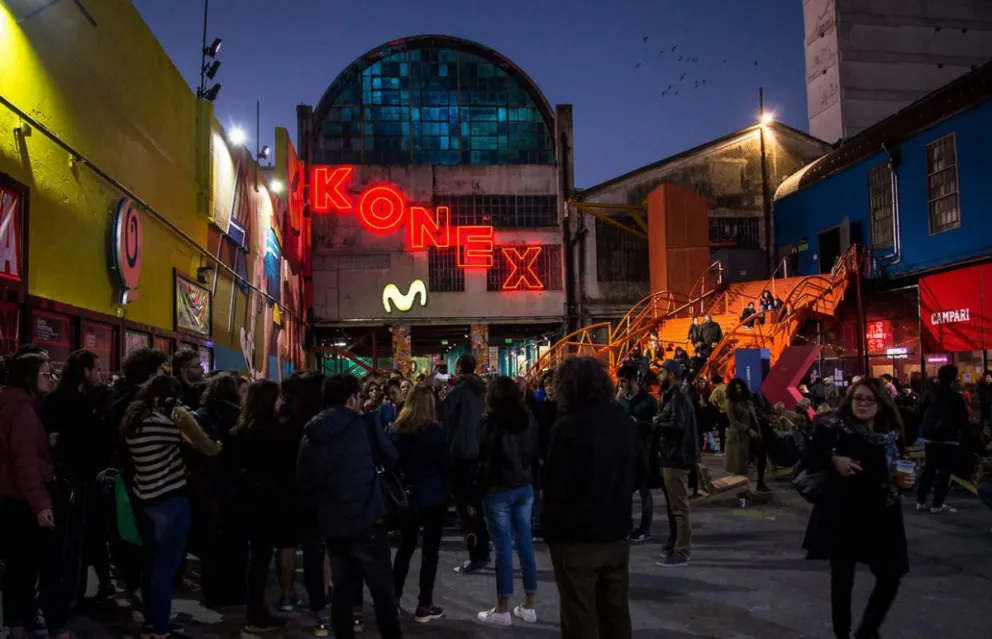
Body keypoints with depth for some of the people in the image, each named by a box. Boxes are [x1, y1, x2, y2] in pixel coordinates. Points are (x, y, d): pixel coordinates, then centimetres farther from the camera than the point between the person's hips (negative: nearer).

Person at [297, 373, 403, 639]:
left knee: (343, 587, 16)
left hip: (330, 524, 5)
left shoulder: (310, 434, 4)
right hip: (365, 521, -5)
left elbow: (303, 482, 10)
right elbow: (392, 459, 2)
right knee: (382, 589, 4)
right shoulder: (364, 425, -9)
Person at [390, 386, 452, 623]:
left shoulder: (397, 430, 0)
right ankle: (424, 605, 6)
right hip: (434, 496, -5)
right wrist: (448, 487, 7)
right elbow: (447, 464, -11)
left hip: (408, 495, 5)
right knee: (430, 550, 3)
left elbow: (393, 462, 8)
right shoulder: (434, 431, -14)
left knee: (405, 546, 17)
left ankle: (393, 597, 22)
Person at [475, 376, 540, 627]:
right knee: (525, 544, 10)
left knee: (503, 548, 0)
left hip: (498, 490, -5)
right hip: (525, 489, 5)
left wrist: (479, 489, -6)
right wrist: (532, 481, 15)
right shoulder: (530, 419, 5)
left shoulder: (491, 421, -12)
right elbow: (536, 454, 9)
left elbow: (485, 458, -12)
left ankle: (502, 610, 8)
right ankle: (529, 606, 17)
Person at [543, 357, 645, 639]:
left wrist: (550, 529, -3)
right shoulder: (624, 420, 1)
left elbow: (555, 486, -17)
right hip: (616, 532, 6)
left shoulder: (568, 427, -17)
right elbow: (641, 473, 9)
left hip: (576, 536, -6)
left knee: (580, 616, 5)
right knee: (616, 611, 16)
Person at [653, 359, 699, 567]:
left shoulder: (678, 398, -16)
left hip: (677, 459, -11)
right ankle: (674, 543, 29)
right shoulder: (672, 397, 18)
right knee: (672, 505, 18)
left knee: (679, 506, -7)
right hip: (671, 457, 11)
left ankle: (682, 552, -3)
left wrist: (656, 422, -13)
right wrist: (660, 421, -3)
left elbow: (676, 426, -27)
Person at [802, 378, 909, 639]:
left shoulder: (891, 434, 5)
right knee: (842, 578, 8)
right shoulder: (835, 427, -7)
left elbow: (897, 470, 16)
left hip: (881, 514, 4)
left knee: (891, 576, 3)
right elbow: (810, 460, -7)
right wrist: (833, 460, -24)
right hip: (842, 514, -3)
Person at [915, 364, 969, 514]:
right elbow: (963, 418, -6)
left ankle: (921, 500, 13)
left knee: (928, 468, 13)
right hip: (949, 438, -5)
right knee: (944, 470, -1)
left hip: (930, 437, 5)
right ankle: (937, 504, -3)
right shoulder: (956, 396, -7)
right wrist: (963, 432, 9)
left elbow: (920, 413, 5)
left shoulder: (930, 394, 5)